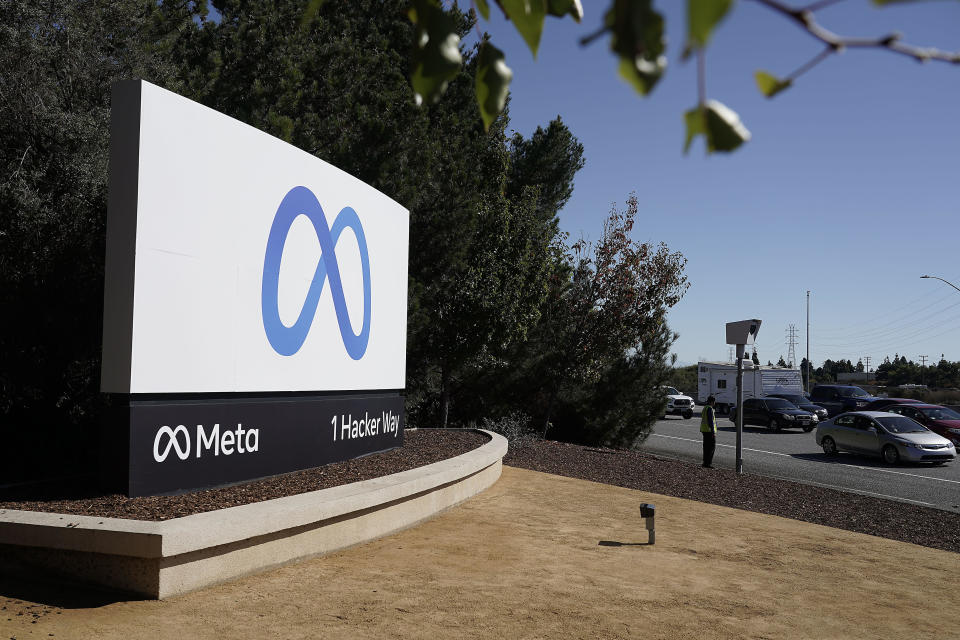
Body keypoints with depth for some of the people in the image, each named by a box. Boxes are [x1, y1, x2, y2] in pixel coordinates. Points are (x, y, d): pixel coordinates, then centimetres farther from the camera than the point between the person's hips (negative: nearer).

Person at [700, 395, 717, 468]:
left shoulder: (705, 408, 15)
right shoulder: (710, 409, -15)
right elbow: (710, 420, -20)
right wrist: (713, 431, -20)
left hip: (704, 430, 10)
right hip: (709, 430, -10)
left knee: (706, 447, 11)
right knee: (712, 446, -6)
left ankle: (705, 462, 13)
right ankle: (708, 463, -10)